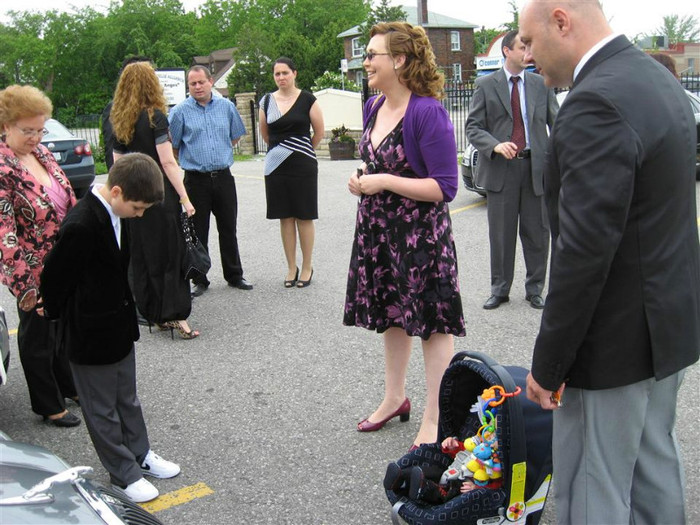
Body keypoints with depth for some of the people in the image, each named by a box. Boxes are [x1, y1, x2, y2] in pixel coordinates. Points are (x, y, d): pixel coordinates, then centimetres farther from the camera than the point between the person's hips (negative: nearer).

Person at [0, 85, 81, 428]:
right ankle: (49, 406, 30)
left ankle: (70, 387, 45)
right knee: (38, 334, 12)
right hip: (34, 271, -7)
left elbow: (68, 200, 12)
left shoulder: (40, 152, 1)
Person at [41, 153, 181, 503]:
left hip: (119, 326, 8)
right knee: (102, 410, 10)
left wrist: (124, 312, 12)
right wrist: (58, 315, -3)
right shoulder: (80, 226, -29)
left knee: (127, 398, 23)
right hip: (90, 336, -8)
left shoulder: (114, 213, -1)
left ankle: (140, 454, 38)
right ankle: (125, 474, 24)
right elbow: (54, 278, -19)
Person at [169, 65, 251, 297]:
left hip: (223, 177, 2)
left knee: (228, 229, 11)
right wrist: (193, 157, 10)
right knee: (198, 232, 5)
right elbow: (171, 146, 3)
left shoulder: (226, 106, 5)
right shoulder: (180, 111, -4)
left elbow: (236, 135, 19)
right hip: (196, 180, -2)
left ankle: (234, 275, 23)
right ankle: (199, 280, 15)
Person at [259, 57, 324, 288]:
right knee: (285, 218, 7)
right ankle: (291, 268, 17)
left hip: (303, 165, -3)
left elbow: (319, 131, 2)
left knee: (304, 217, 2)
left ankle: (307, 267, 13)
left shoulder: (307, 100, -4)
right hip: (276, 165, 3)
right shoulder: (267, 101, 5)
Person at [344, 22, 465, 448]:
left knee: (432, 323, 3)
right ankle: (395, 397, 38)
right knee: (391, 315, 20)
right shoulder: (373, 107, 6)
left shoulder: (428, 112, -18)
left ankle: (435, 419, 18)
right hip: (378, 232, 8)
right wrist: (362, 178, 1)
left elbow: (445, 187, -20)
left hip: (421, 235, -8)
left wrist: (385, 182, -22)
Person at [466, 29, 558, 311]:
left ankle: (534, 289, 21)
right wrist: (495, 145, -19)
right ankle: (499, 289, 19)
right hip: (501, 168, -2)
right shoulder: (485, 85, 3)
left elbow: (556, 121, 5)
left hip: (536, 166, 2)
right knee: (501, 234, 6)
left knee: (537, 232, 7)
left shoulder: (540, 84, 9)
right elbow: (473, 127, -1)